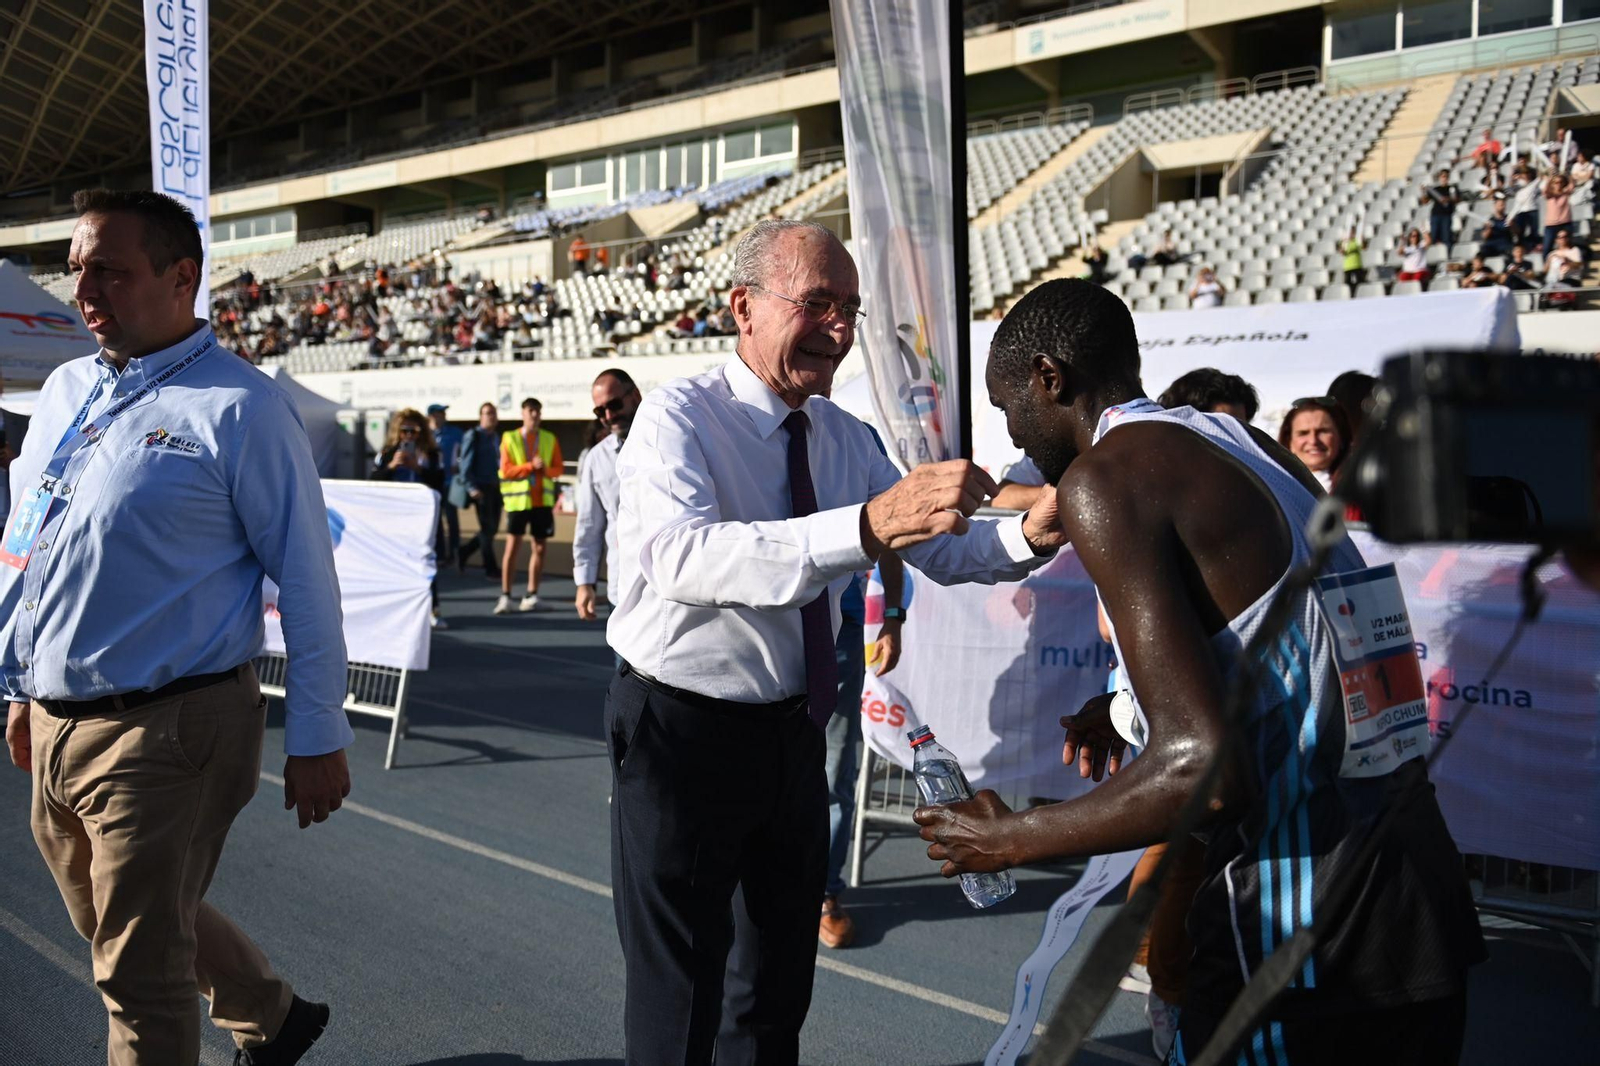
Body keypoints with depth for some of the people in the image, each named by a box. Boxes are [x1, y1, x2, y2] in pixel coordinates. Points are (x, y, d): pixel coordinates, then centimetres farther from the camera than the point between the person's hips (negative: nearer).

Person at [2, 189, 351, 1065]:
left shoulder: (238, 408, -13)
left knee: (139, 970, 2)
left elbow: (306, 578, -12)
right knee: (112, 921, 23)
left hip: (165, 731, -8)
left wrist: (318, 738, -11)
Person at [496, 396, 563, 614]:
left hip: (542, 499, 3)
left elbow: (558, 468, 7)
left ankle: (532, 595, 12)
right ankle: (505, 596, -4)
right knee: (512, 546, -7)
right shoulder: (509, 438, 0)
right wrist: (530, 466, -18)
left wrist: (545, 469, -14)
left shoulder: (550, 439, 8)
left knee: (539, 547, 4)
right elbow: (505, 470, -7)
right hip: (518, 499, -3)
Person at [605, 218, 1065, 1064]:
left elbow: (939, 550, 3)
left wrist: (1029, 535, -20)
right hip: (683, 731, -7)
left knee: (783, 981, 23)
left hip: (792, 732, 7)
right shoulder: (680, 418, -19)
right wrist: (866, 526, -52)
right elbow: (681, 557, -39)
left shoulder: (842, 438, 3)